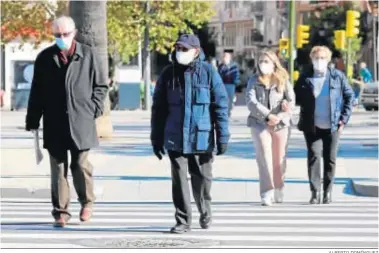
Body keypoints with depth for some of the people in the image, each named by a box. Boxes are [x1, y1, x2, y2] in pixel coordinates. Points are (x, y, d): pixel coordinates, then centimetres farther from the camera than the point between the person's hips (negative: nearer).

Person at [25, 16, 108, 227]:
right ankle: (61, 211, 10)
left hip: (81, 122, -1)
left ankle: (87, 201, 23)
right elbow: (36, 92, 7)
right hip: (54, 124, 1)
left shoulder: (88, 55, 2)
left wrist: (94, 108, -2)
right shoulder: (45, 58, 5)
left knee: (81, 165, 0)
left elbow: (101, 85, 8)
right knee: (58, 168, 3)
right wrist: (32, 120, 6)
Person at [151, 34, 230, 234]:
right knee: (179, 180, 0)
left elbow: (221, 105, -2)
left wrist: (222, 136, -6)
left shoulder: (208, 73, -3)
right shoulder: (168, 74, 3)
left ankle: (205, 212, 34)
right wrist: (156, 138, 7)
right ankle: (183, 220, 8)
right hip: (175, 139, 1)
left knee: (202, 179, 10)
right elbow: (158, 108, 9)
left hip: (202, 138, -1)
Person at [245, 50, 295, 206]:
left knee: (279, 159, 8)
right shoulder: (254, 81, 4)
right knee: (264, 157, -12)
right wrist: (268, 115, -21)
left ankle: (278, 190, 24)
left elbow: (291, 102, -2)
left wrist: (280, 116, -19)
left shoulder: (283, 81, 5)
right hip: (259, 123, -1)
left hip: (281, 124, 1)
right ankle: (266, 193, -14)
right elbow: (251, 102, -9)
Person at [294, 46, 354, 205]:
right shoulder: (305, 78, 0)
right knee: (314, 157, -8)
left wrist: (344, 119, 0)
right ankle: (315, 192, -3)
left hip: (332, 126, 0)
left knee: (330, 159, 6)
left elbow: (349, 96, 5)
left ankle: (327, 192, 17)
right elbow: (296, 97, 11)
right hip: (312, 126, 0)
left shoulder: (338, 76, -1)